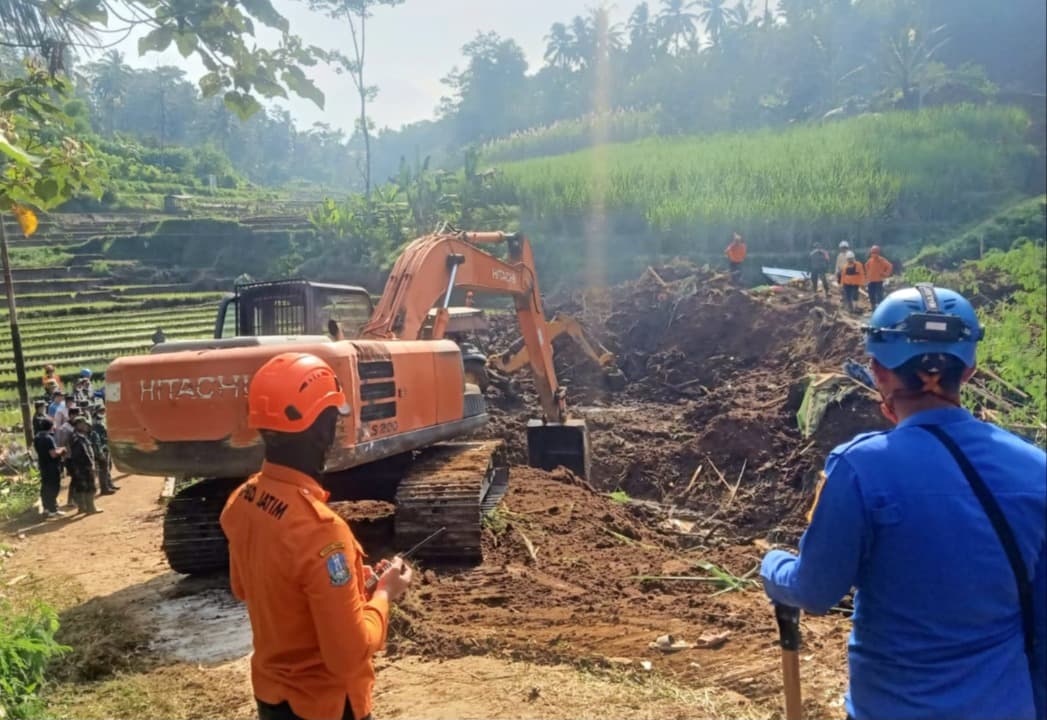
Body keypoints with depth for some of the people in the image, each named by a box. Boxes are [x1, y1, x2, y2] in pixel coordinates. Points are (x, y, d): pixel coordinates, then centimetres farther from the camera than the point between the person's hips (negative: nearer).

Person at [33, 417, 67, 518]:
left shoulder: (37, 437, 6)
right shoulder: (49, 438, -22)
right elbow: (54, 454, -27)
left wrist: (57, 449, 17)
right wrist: (61, 450, -8)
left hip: (42, 464, 9)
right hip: (52, 466, -9)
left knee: (45, 487, 18)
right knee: (53, 488, -3)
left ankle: (46, 507, 28)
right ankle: (53, 510, 0)